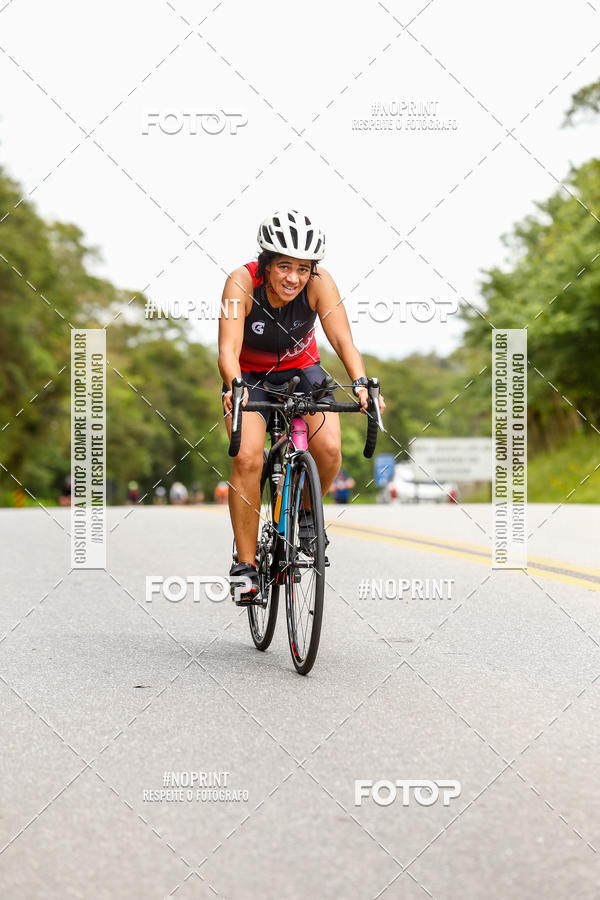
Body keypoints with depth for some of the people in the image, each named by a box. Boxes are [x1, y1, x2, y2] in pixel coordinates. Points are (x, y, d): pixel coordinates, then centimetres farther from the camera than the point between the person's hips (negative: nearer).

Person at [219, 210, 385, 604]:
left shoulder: (319, 282, -25)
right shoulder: (242, 283, -29)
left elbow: (343, 339, -29)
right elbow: (228, 349, -37)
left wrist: (361, 383, -47)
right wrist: (235, 387, -56)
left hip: (301, 369, 2)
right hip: (250, 376, -2)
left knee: (328, 448, -22)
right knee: (247, 459, -23)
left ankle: (306, 511, 10)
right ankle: (246, 565, -12)